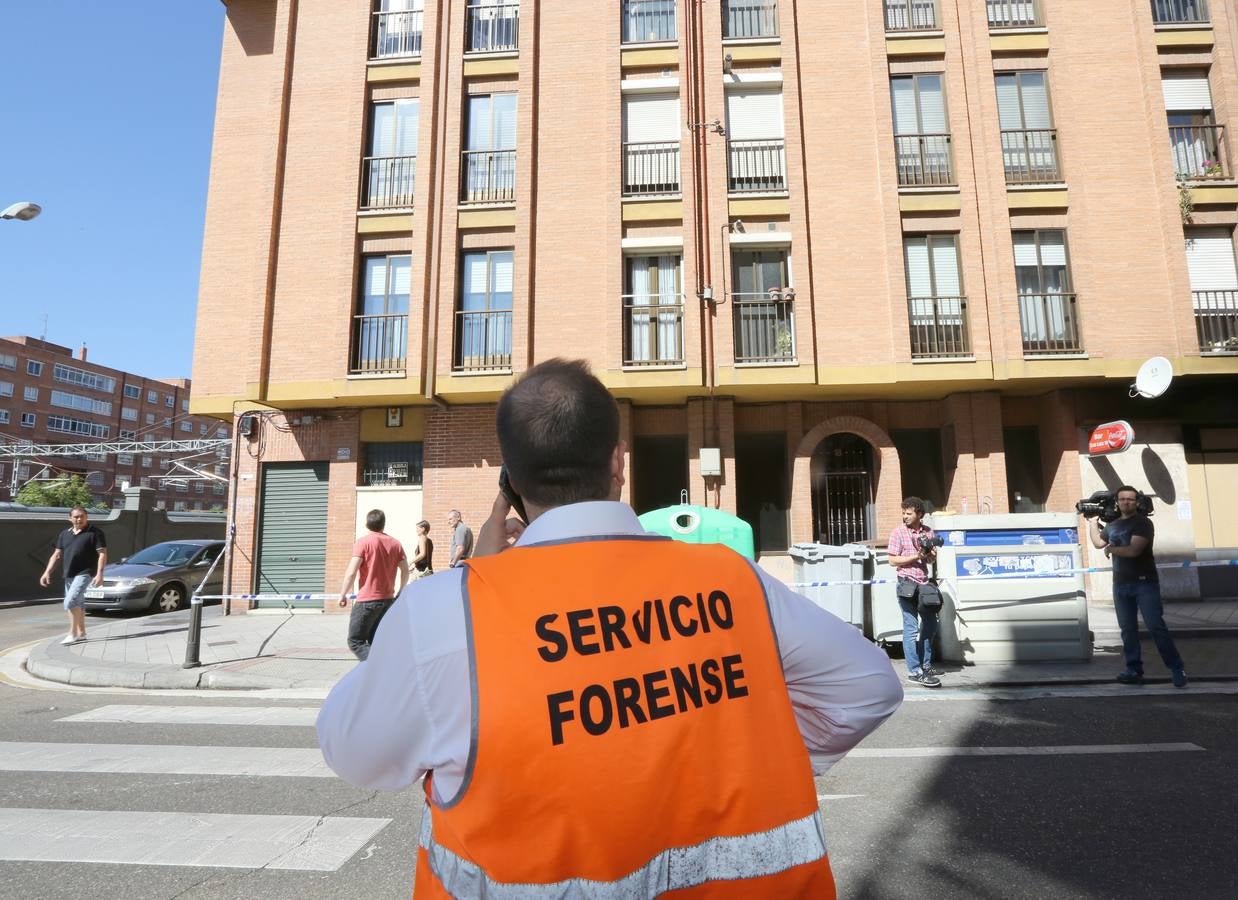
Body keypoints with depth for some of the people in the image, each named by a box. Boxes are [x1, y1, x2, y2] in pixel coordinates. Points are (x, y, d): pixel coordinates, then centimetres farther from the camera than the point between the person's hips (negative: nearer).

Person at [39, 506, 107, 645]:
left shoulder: (95, 533, -6)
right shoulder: (64, 534, 12)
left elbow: (102, 554, -10)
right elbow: (56, 554, 15)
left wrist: (99, 574, -19)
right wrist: (47, 572, 5)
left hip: (85, 573, -7)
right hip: (69, 575, 7)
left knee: (70, 602, -17)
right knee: (78, 604, 13)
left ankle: (73, 633, -10)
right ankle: (81, 633, 23)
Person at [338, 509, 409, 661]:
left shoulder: (363, 542, -9)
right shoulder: (395, 543, 7)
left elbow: (351, 572, -15)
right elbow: (405, 571, 9)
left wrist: (343, 595, -5)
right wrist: (399, 591, 24)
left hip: (367, 600, -6)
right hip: (388, 599, 6)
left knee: (355, 642, 0)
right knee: (375, 641, 17)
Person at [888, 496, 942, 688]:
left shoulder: (928, 532, 7)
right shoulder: (898, 533, -7)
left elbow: (933, 558, 16)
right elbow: (893, 560, -10)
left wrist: (929, 555, -7)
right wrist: (916, 556, -18)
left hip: (924, 583, 6)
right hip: (907, 584, -6)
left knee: (930, 625, 16)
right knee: (911, 629, -5)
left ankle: (925, 664, 32)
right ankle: (915, 672, -1)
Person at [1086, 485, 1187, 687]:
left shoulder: (1143, 523, -8)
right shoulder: (1113, 525, 12)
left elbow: (1133, 550, -19)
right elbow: (1098, 543, 28)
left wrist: (1111, 549, -4)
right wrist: (1093, 522, 26)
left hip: (1144, 583, -6)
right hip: (1120, 585, 6)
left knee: (1156, 626, -10)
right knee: (1128, 629, 7)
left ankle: (1177, 669, -1)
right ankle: (1134, 670, 13)